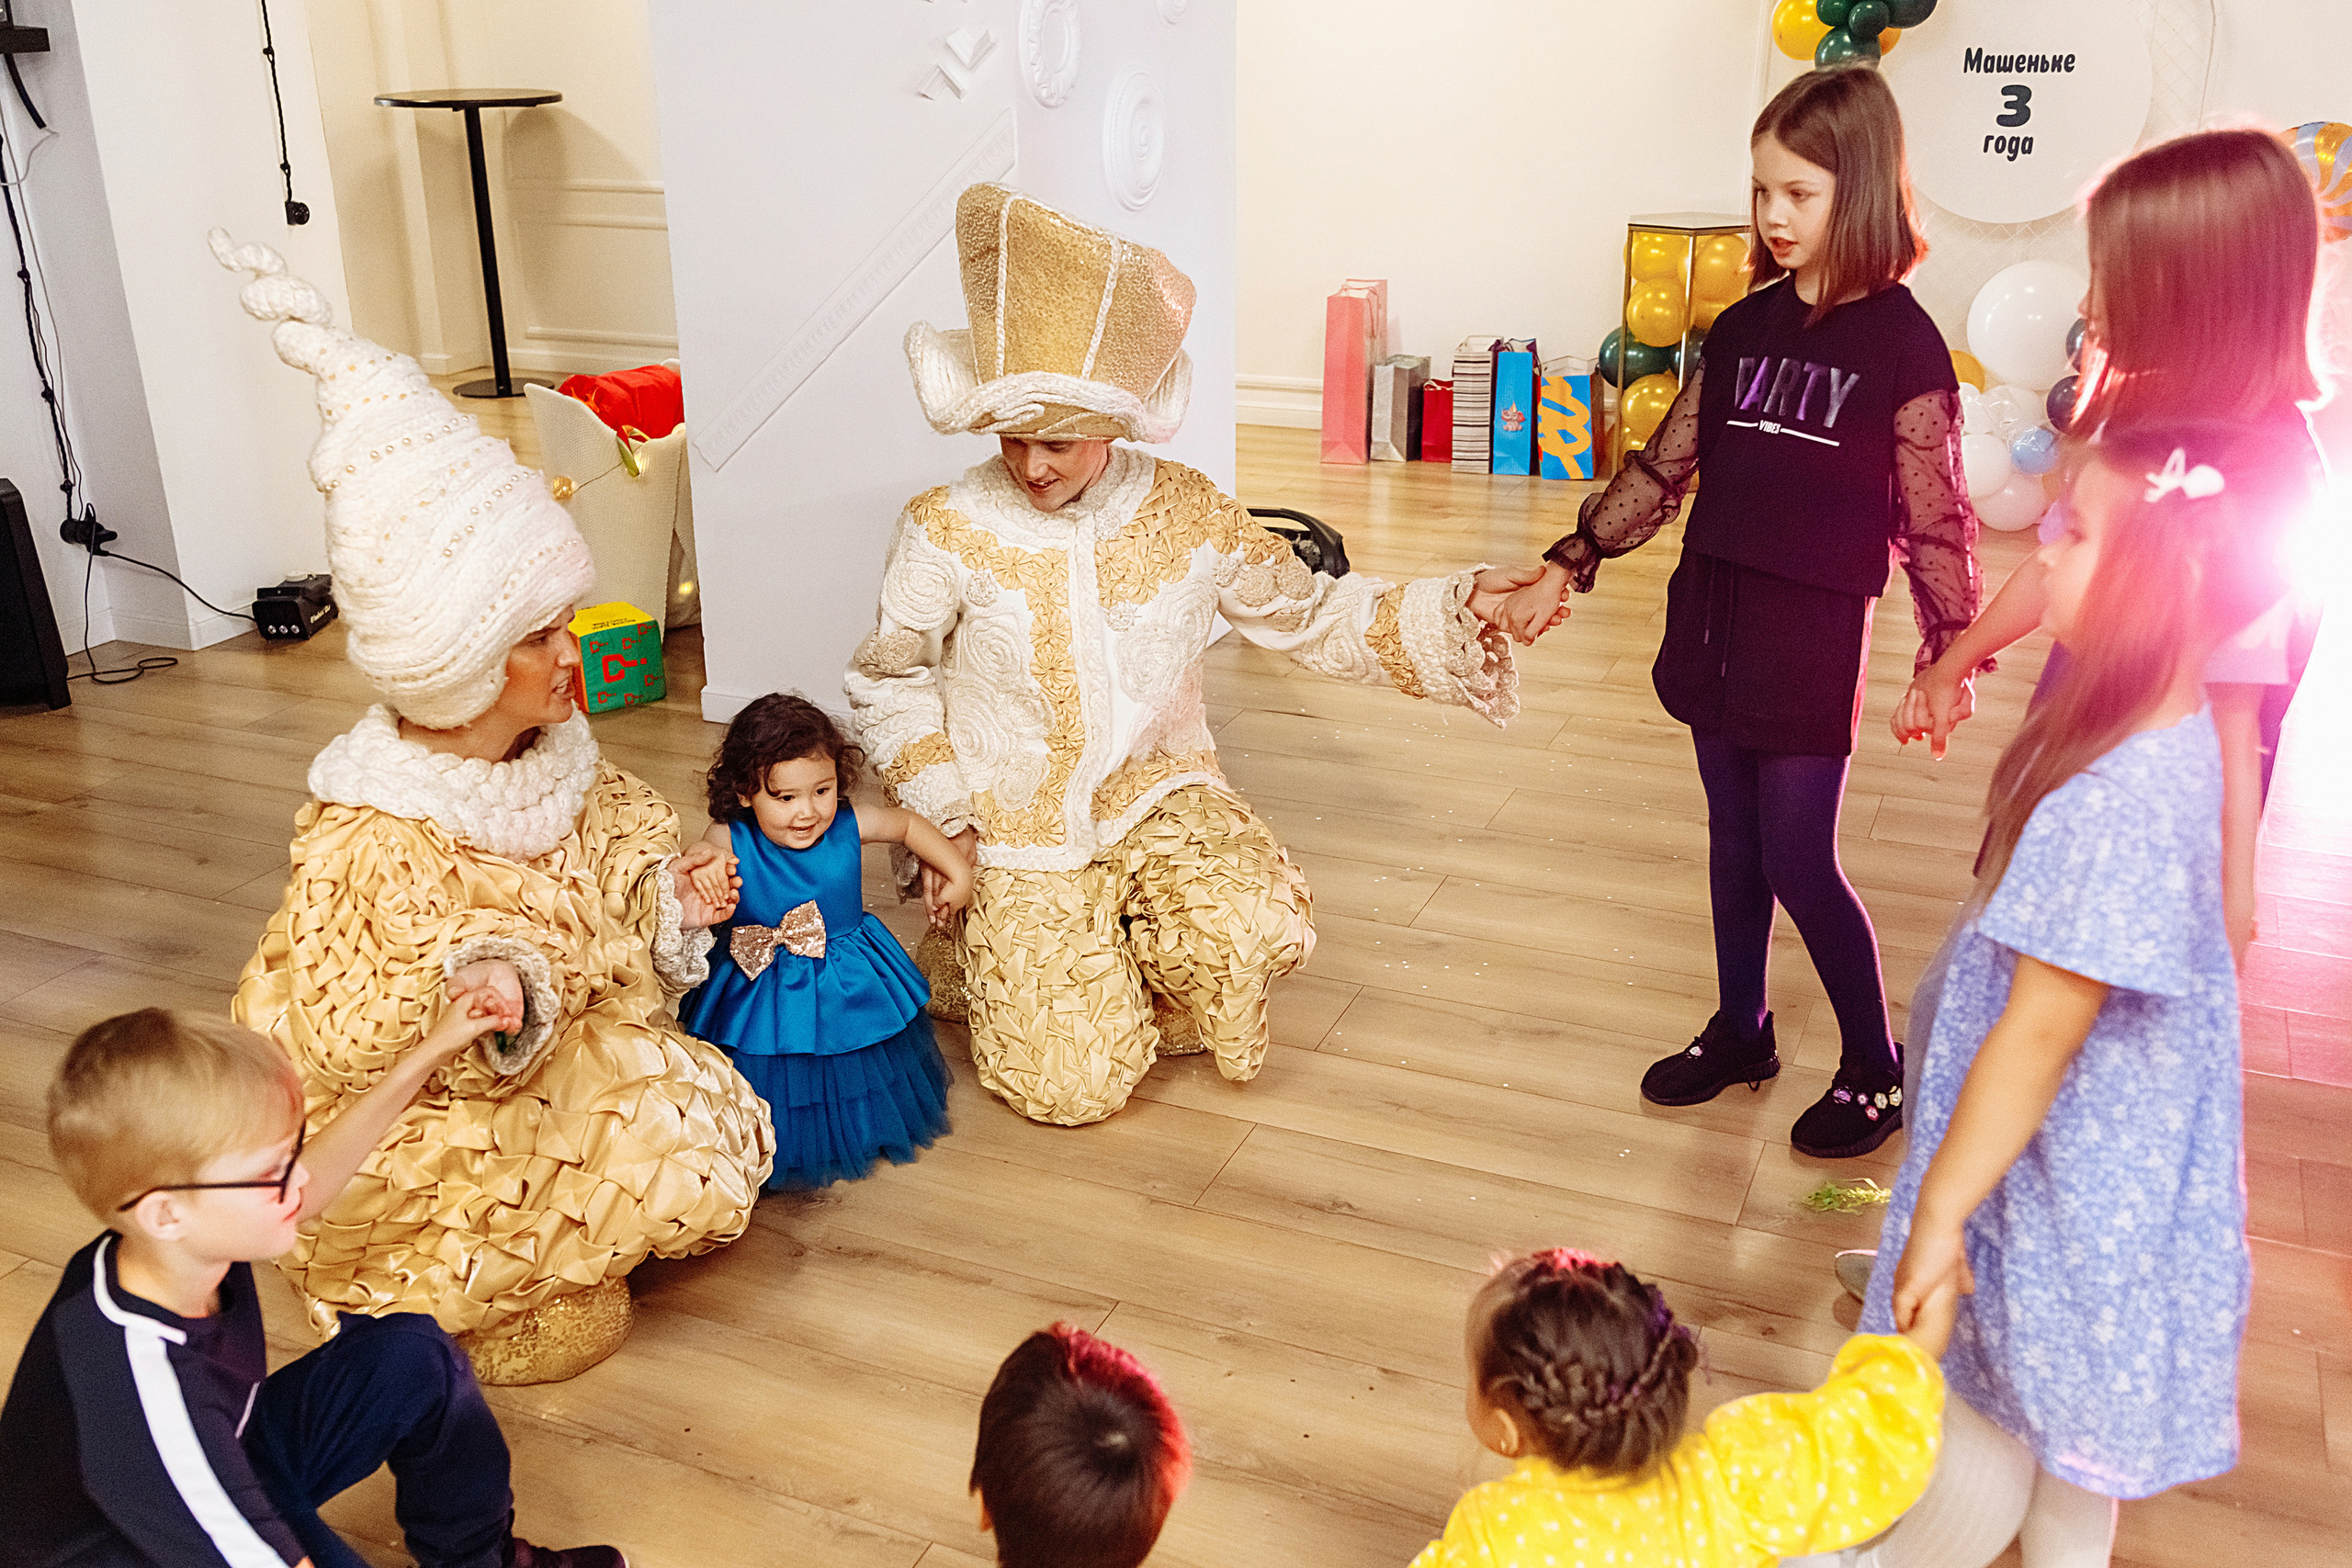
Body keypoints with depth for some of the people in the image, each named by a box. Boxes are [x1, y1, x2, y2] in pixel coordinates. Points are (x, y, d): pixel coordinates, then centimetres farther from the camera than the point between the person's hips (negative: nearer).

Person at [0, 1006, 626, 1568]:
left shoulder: (177, 1242, -18)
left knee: (412, 1357, -1)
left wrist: (430, 1052, 3)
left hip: (225, 1464, 8)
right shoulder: (151, 1397, -40)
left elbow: (308, 1185, 3)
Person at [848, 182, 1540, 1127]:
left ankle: (1143, 973, 7)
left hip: (1157, 794, 2)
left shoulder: (1185, 515, -6)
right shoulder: (949, 531, -11)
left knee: (1256, 934, -29)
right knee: (1075, 1088, -12)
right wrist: (949, 817, -8)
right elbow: (889, 685, 0)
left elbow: (1311, 616, 3)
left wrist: (1457, 610, -8)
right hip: (1015, 827, -2)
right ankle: (1001, 954, 22)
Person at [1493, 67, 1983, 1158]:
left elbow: (1934, 518, -6)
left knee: (1799, 864, -1)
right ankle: (1740, 1030, 33)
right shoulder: (1743, 327, 7)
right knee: (1734, 844, 16)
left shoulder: (1901, 344, -8)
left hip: (1813, 635, -5)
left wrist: (1949, 656, -8)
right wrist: (1568, 566, 9)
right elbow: (1663, 468, 12)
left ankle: (1876, 1068, 18)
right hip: (1712, 618, 5)